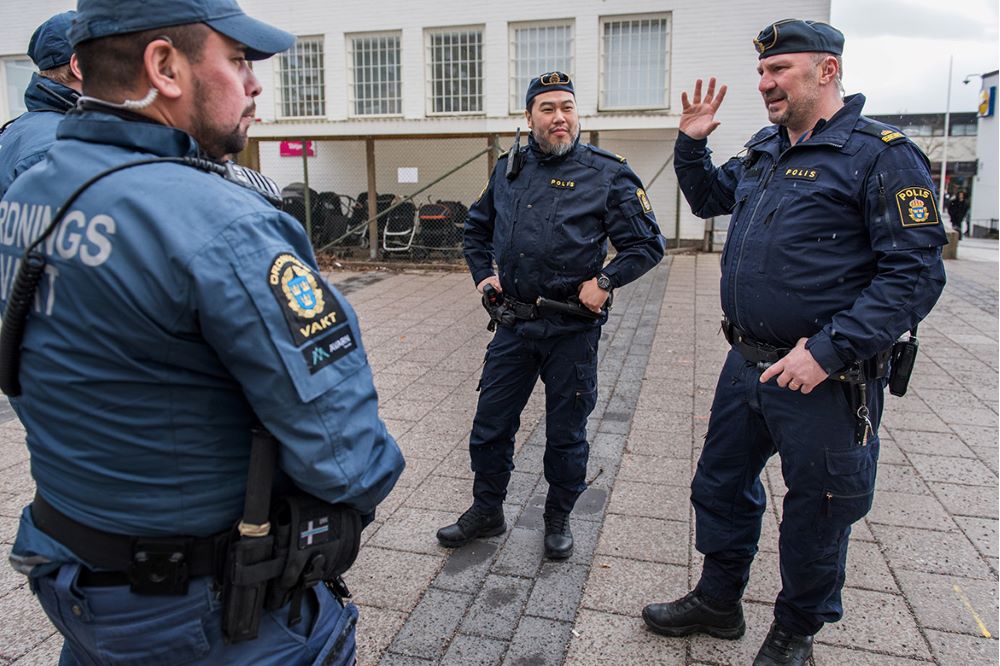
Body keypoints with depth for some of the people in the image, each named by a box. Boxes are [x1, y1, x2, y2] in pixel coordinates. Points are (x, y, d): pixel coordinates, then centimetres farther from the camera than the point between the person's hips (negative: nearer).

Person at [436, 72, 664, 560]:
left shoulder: (607, 175, -5)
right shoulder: (509, 169, 8)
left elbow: (648, 243, -4)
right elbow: (476, 228, 24)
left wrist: (604, 281, -13)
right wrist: (483, 274, 12)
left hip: (571, 330, -4)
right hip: (513, 324, 4)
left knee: (566, 433, 10)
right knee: (491, 424, 11)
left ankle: (559, 519, 33)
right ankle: (486, 511, 32)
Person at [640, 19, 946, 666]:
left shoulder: (882, 154, -13)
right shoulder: (764, 151, 10)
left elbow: (916, 274, -19)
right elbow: (708, 197, 27)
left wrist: (829, 351, -25)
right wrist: (693, 142, 10)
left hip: (824, 379, -7)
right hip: (747, 364, 8)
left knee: (816, 510, 12)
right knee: (721, 485, 19)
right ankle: (718, 600, 42)